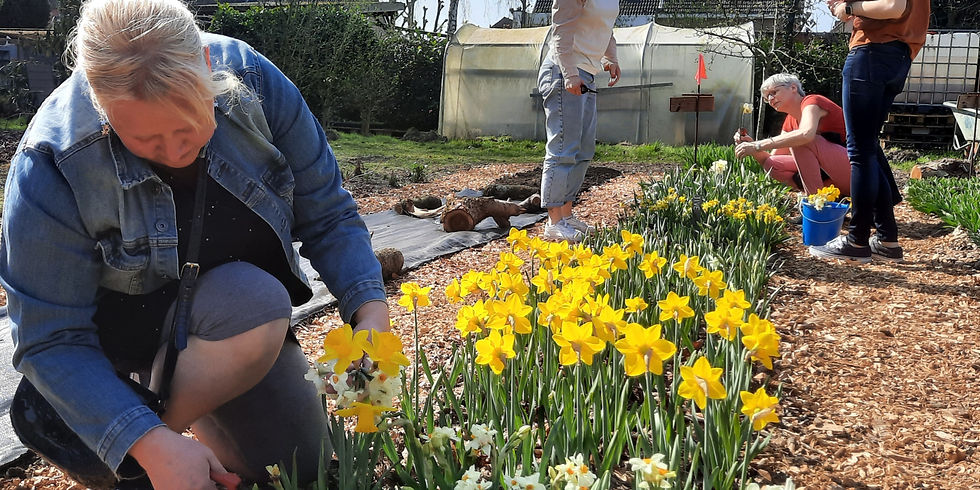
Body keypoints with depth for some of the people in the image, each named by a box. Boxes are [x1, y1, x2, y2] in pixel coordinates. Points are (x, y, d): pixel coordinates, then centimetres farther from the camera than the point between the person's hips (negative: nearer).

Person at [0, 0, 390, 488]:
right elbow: (51, 340, -25)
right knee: (255, 301, -36)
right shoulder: (52, 162, -30)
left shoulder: (252, 80, -23)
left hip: (249, 314, 4)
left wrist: (372, 310, -29)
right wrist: (150, 442, -37)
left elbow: (326, 214, -14)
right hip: (130, 323, -3)